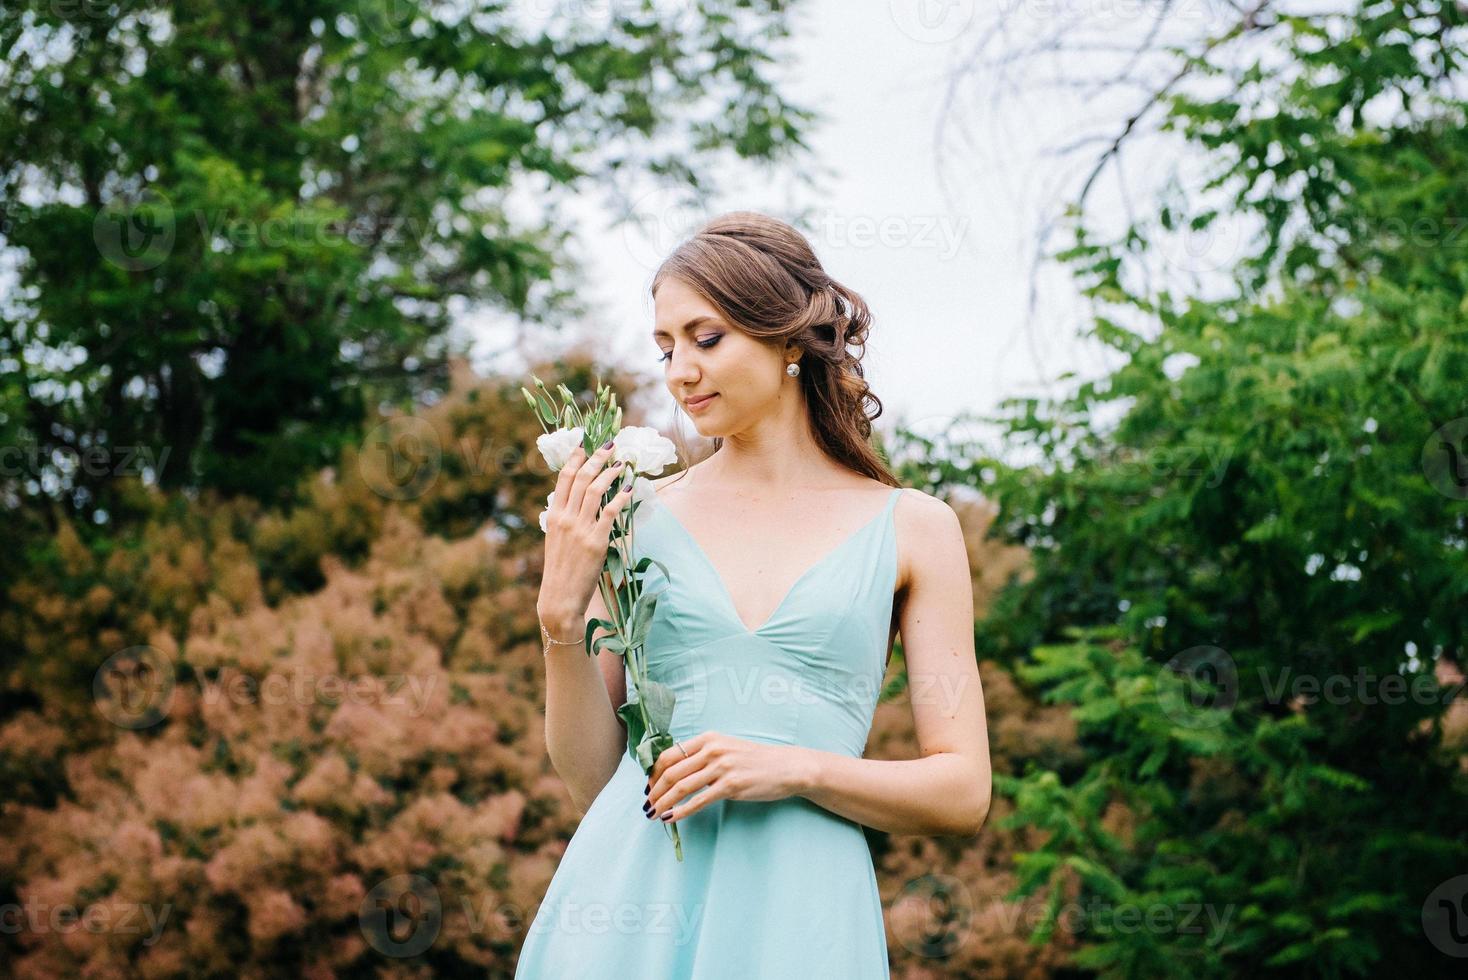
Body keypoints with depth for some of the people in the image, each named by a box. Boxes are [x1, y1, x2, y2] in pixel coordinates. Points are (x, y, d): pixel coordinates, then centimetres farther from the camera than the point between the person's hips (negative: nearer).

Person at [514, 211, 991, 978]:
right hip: (629, 887, 1)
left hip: (797, 912, -1)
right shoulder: (637, 515, 7)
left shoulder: (912, 530, 5)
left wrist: (794, 769, -11)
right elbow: (590, 778, 8)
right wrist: (561, 616, -6)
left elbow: (964, 794, 3)